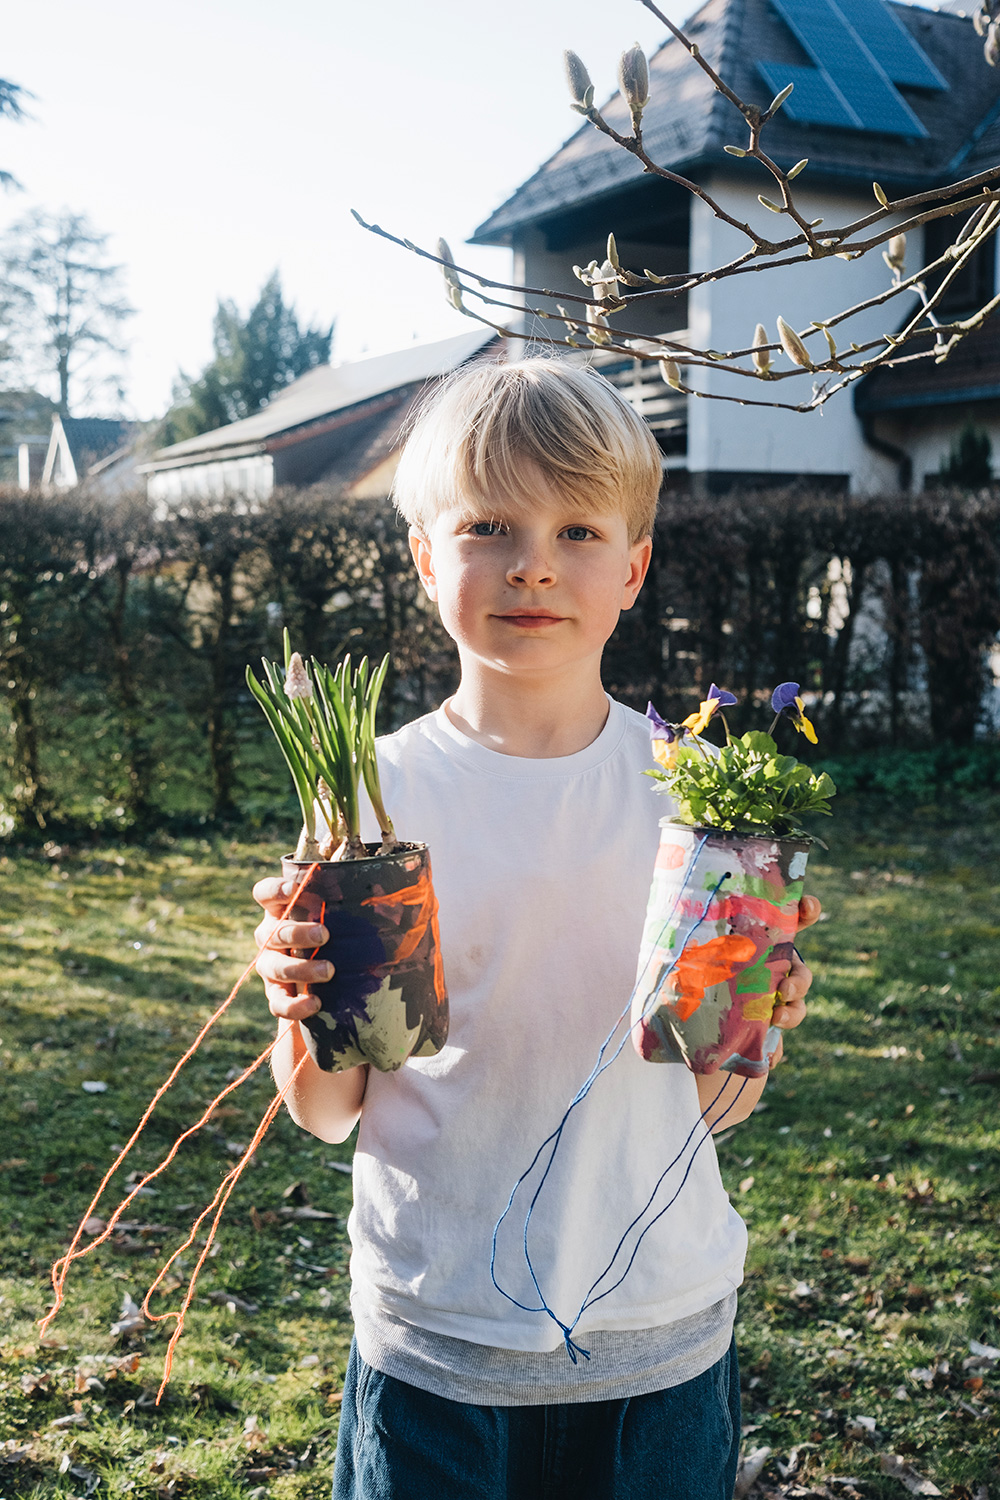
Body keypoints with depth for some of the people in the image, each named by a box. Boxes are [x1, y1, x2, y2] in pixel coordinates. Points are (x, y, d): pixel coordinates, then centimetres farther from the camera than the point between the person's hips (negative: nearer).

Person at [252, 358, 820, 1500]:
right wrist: (307, 1019, -24)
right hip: (436, 1343, -1)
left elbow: (718, 1102, 0)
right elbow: (326, 1114, -4)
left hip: (665, 1335, 2)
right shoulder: (374, 795, -10)